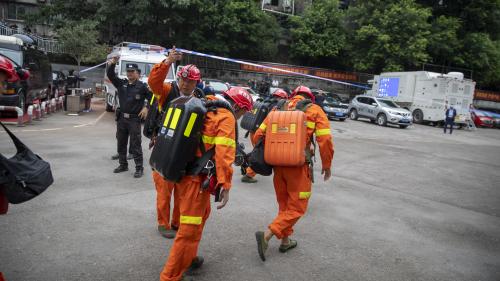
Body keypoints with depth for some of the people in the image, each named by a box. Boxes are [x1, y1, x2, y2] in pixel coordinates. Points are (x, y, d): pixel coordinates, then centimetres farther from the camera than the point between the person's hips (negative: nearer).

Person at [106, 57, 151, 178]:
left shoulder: (142, 86, -4)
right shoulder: (121, 83, 8)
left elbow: (152, 97, -1)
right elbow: (111, 75, 2)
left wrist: (146, 108, -9)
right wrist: (112, 63, -12)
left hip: (134, 119, -6)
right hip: (121, 118, 6)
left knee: (135, 145, -4)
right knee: (121, 143, 14)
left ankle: (139, 168, 4)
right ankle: (123, 165, 29)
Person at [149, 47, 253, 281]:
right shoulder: (226, 118, -11)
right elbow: (224, 154, -21)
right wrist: (225, 185, -23)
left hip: (180, 170, 10)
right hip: (196, 177, -10)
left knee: (201, 213, 27)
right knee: (190, 228, 0)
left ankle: (188, 257, 43)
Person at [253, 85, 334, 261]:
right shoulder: (315, 110, 2)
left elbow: (258, 135, 6)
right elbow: (325, 140, -8)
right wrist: (327, 165, 4)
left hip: (278, 164, 5)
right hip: (298, 166, -4)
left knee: (284, 204, 21)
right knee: (296, 207, 7)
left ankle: (285, 241, 31)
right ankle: (267, 235, -8)